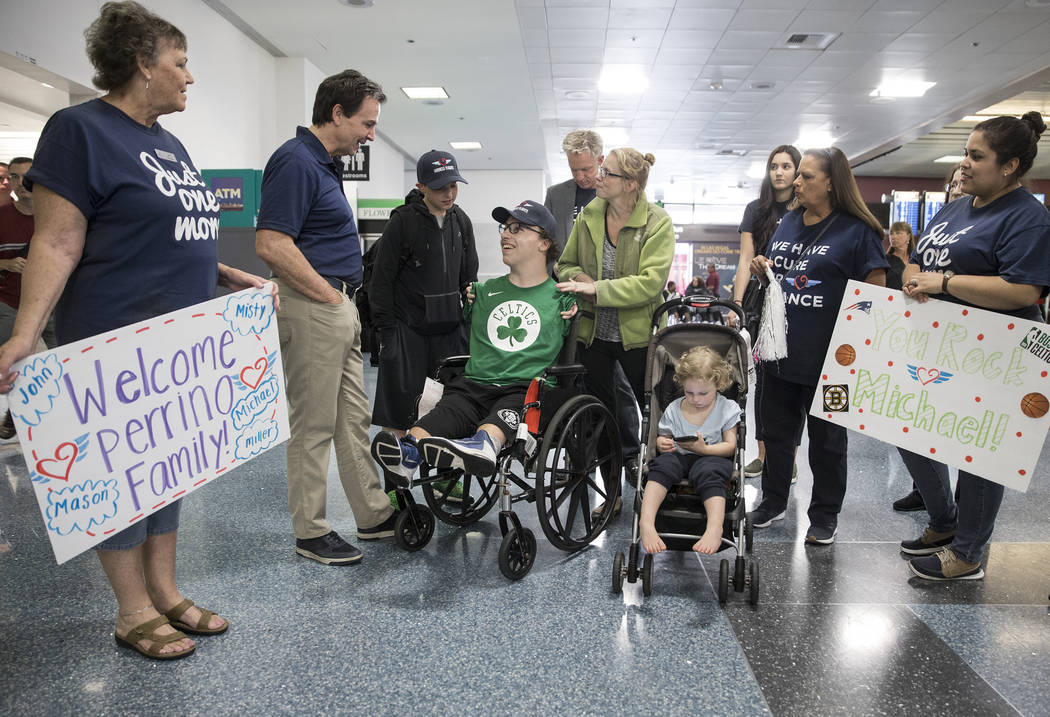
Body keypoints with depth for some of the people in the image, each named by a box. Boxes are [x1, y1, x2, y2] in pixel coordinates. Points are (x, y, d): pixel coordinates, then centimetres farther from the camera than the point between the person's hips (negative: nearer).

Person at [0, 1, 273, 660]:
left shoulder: (169, 143, 16)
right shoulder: (81, 130, -9)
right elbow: (57, 244, -16)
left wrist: (232, 278, 14)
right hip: (116, 349, -8)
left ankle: (165, 593, 28)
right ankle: (133, 614, 19)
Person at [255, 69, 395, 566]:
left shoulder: (326, 163, 16)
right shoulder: (296, 161, -14)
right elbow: (271, 245, -23)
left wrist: (343, 300, 15)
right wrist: (329, 295, -16)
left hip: (340, 310, 10)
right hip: (313, 311, -10)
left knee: (354, 419, 14)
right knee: (313, 425, 0)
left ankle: (374, 515, 25)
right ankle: (310, 532, 14)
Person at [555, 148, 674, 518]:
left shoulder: (657, 223, -11)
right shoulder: (588, 217, 2)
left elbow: (651, 281, -21)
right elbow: (566, 265, 12)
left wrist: (596, 289, -25)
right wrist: (581, 279, -10)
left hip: (637, 335, -4)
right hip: (593, 332, 4)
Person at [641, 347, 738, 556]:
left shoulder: (727, 409, 1)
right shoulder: (673, 409, 8)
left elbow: (730, 446, -2)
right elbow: (663, 437, 13)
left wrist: (704, 449, -20)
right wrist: (662, 444, -13)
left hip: (713, 457, -2)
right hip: (678, 457, 2)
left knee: (707, 471, -37)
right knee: (662, 464, -32)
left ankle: (714, 528, -51)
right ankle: (646, 522, -45)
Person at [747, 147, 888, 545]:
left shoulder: (856, 231, -8)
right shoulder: (788, 223, 11)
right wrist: (762, 270, -1)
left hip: (827, 359, -5)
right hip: (780, 352, 6)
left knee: (826, 440, 8)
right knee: (777, 430, 16)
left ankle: (825, 516, 24)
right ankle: (774, 501, 32)